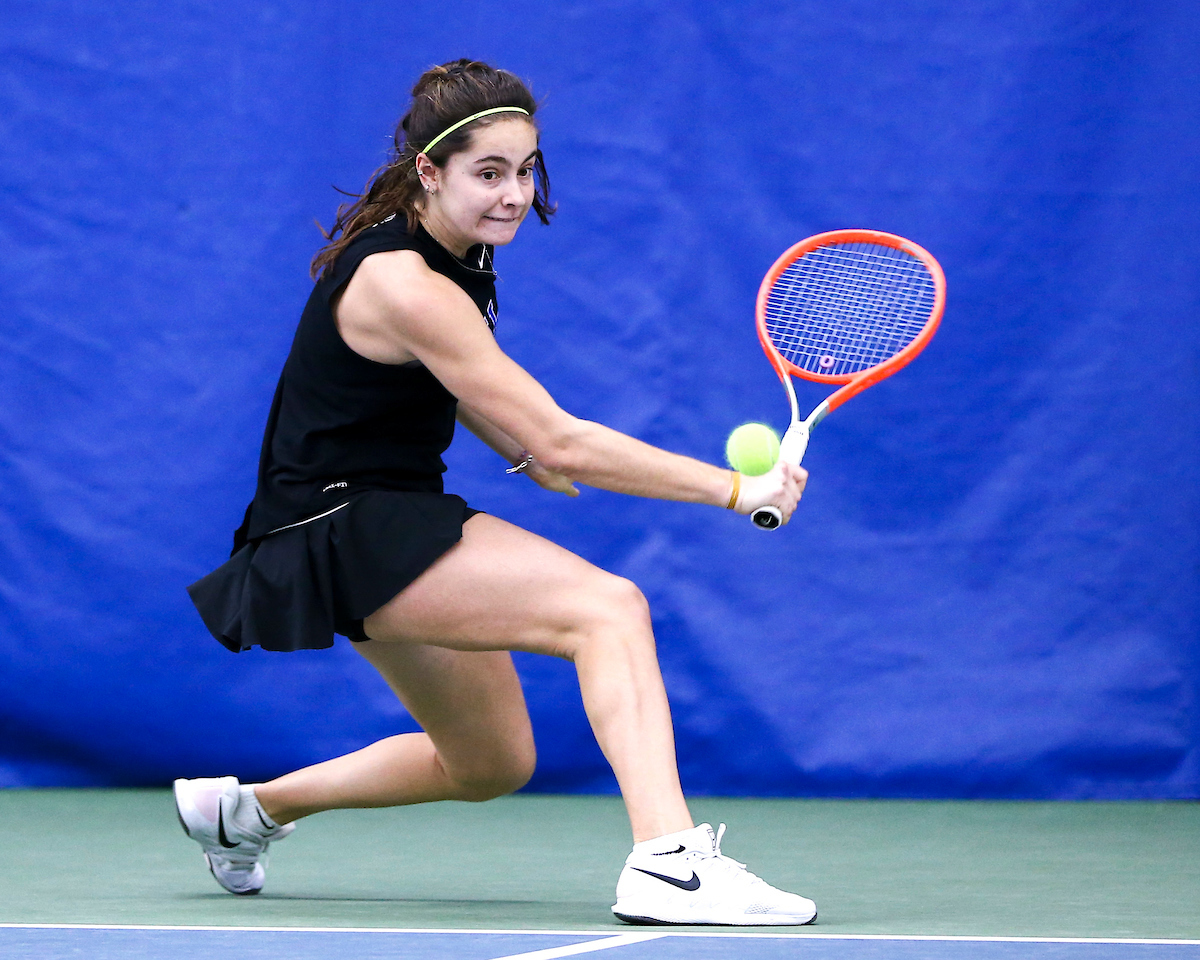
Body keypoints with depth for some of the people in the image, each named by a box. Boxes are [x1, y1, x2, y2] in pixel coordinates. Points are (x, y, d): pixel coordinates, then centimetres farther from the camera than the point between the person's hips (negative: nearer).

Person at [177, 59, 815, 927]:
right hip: (340, 527, -10)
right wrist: (738, 490, -27)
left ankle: (250, 806, 36)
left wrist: (524, 451, 12)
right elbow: (561, 443, -28)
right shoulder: (404, 285, -25)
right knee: (608, 606, -26)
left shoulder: (450, 248, 4)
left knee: (492, 764, 23)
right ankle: (666, 862, -40)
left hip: (385, 521, 10)